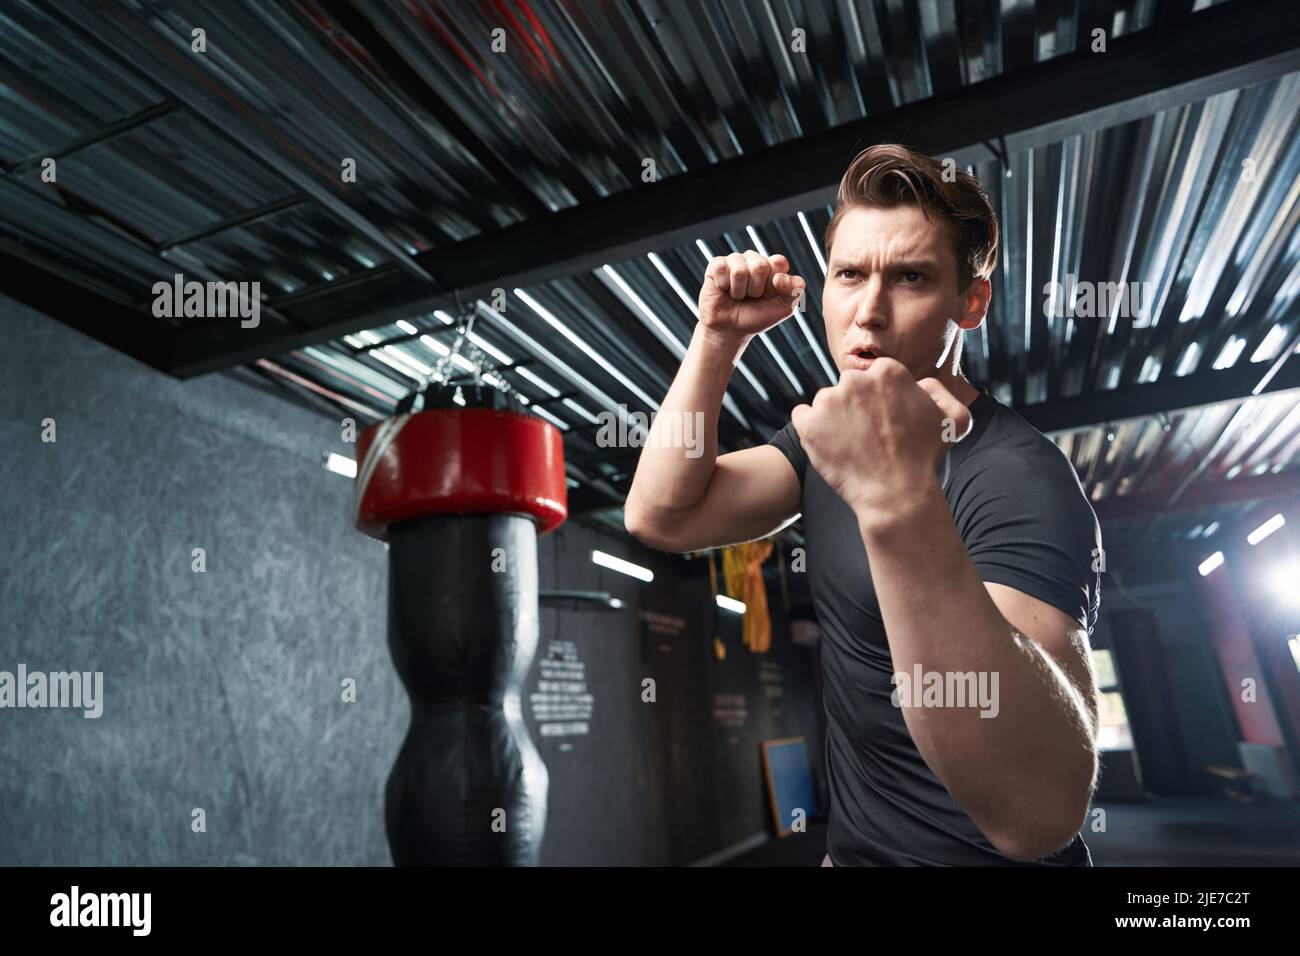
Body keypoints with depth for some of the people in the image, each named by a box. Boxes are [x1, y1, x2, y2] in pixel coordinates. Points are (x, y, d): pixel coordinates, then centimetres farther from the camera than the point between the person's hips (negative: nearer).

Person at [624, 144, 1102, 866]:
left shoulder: (1021, 478, -25)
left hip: (976, 854, -7)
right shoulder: (834, 432, -1)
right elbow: (661, 518, -7)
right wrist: (721, 337, -14)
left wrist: (900, 502, -47)